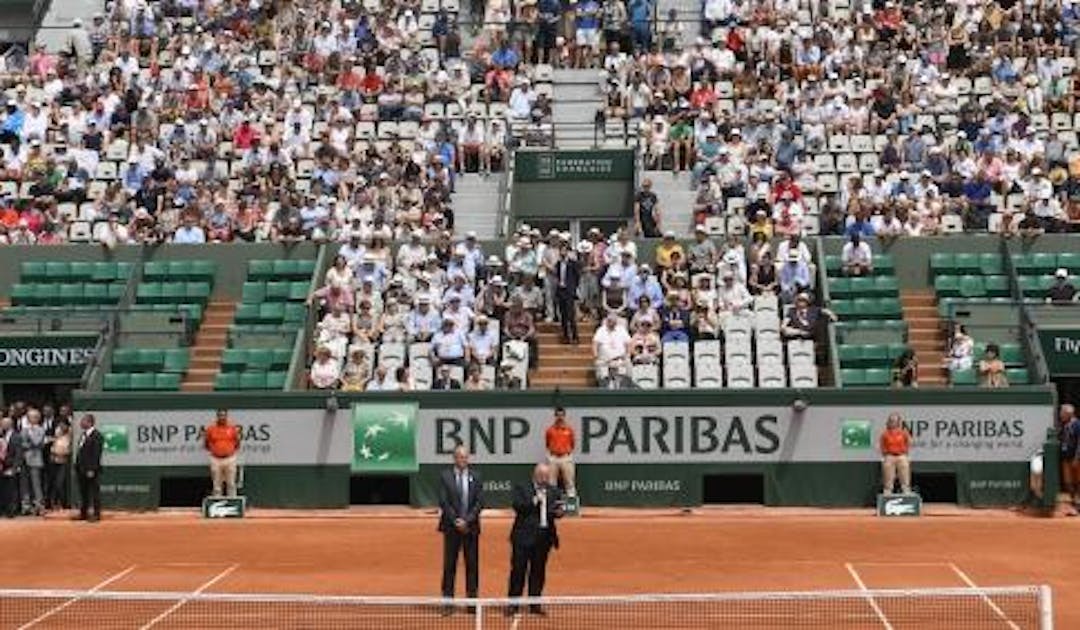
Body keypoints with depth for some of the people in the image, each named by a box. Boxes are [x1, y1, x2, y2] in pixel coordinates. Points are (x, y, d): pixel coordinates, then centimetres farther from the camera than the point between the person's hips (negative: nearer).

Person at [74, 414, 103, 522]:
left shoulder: (96, 436, -14)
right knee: (83, 492, 14)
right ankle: (83, 513, 21)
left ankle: (96, 514, 4)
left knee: (94, 492, -1)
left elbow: (96, 454, -18)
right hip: (81, 468, 9)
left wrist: (92, 469, -21)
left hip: (91, 470, -9)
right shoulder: (83, 435, 14)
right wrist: (77, 466, 13)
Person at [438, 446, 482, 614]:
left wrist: (466, 520, -10)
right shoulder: (445, 476, 1)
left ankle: (472, 599, 8)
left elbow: (479, 502, 1)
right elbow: (443, 502, -5)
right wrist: (456, 521, -12)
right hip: (451, 526, -2)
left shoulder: (475, 477, 6)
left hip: (471, 526, 2)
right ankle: (447, 601, 3)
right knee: (449, 565, 1)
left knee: (472, 564, 3)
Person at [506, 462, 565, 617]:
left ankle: (535, 605, 14)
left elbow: (558, 510, 7)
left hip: (544, 536, 4)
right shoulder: (521, 488, 0)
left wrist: (558, 512, -14)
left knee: (538, 571, 7)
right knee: (518, 570, -1)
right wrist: (534, 500, -20)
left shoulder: (554, 491, 12)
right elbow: (517, 506, -12)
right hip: (524, 536, -4)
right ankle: (512, 605, 3)